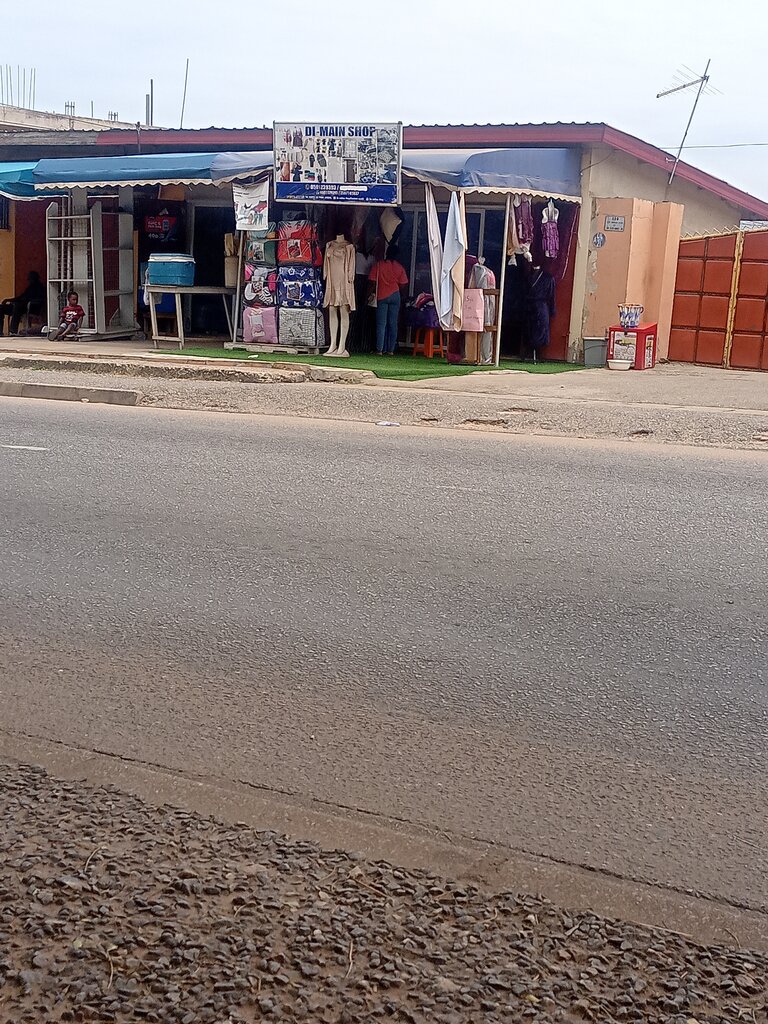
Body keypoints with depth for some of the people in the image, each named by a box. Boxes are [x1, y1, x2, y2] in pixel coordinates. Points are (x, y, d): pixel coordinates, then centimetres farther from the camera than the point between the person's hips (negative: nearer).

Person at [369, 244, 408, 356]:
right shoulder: (399, 267, 1)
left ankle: (380, 349, -4)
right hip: (395, 295, 1)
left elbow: (373, 281, -4)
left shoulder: (378, 264, -3)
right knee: (393, 324, 6)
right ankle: (391, 350, 5)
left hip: (381, 296, -1)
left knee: (381, 324, 0)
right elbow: (403, 284, 3)